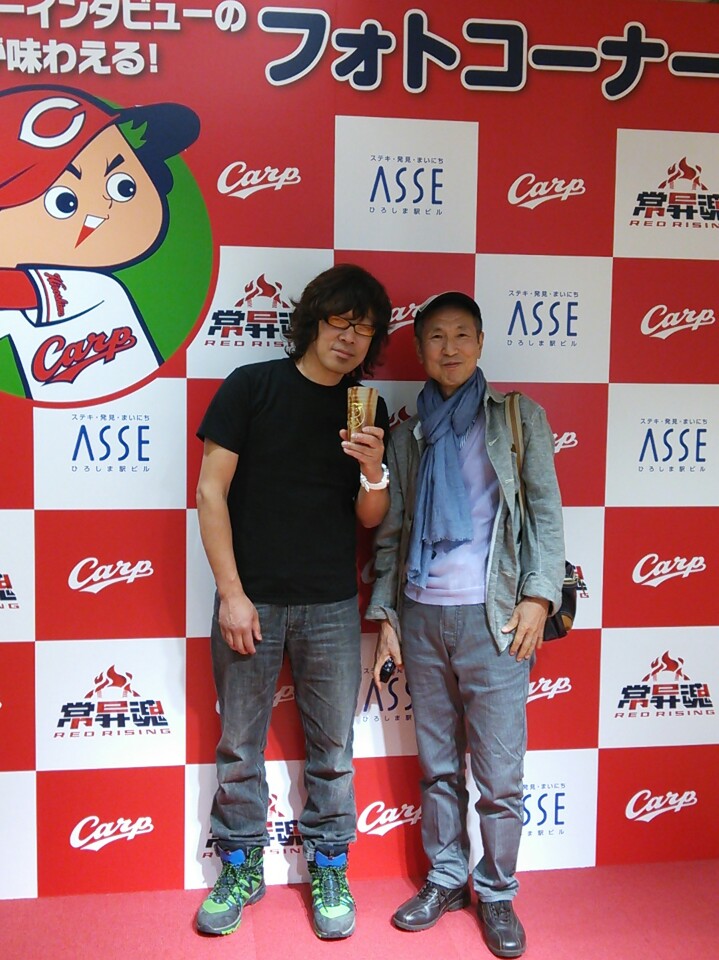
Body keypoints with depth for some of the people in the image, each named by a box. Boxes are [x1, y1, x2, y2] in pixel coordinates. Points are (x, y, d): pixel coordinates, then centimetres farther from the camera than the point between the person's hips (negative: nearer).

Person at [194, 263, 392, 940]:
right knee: (240, 744, 9)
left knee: (332, 747, 10)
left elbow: (371, 517, 7)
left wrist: (373, 468, -15)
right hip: (250, 601, -2)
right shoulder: (252, 386, -3)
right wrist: (232, 594, -10)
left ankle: (328, 869, 29)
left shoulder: (369, 413, 6)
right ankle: (242, 868, 28)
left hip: (331, 605, 2)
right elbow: (211, 491, -6)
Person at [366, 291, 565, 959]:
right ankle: (445, 879, 30)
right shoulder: (406, 434, 11)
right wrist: (386, 614, 5)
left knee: (499, 774, 3)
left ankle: (496, 892, 22)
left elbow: (545, 510, 0)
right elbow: (390, 533, 11)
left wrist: (538, 595, -9)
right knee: (437, 767, 13)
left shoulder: (518, 418, 5)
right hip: (422, 618, 3)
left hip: (492, 617, -2)